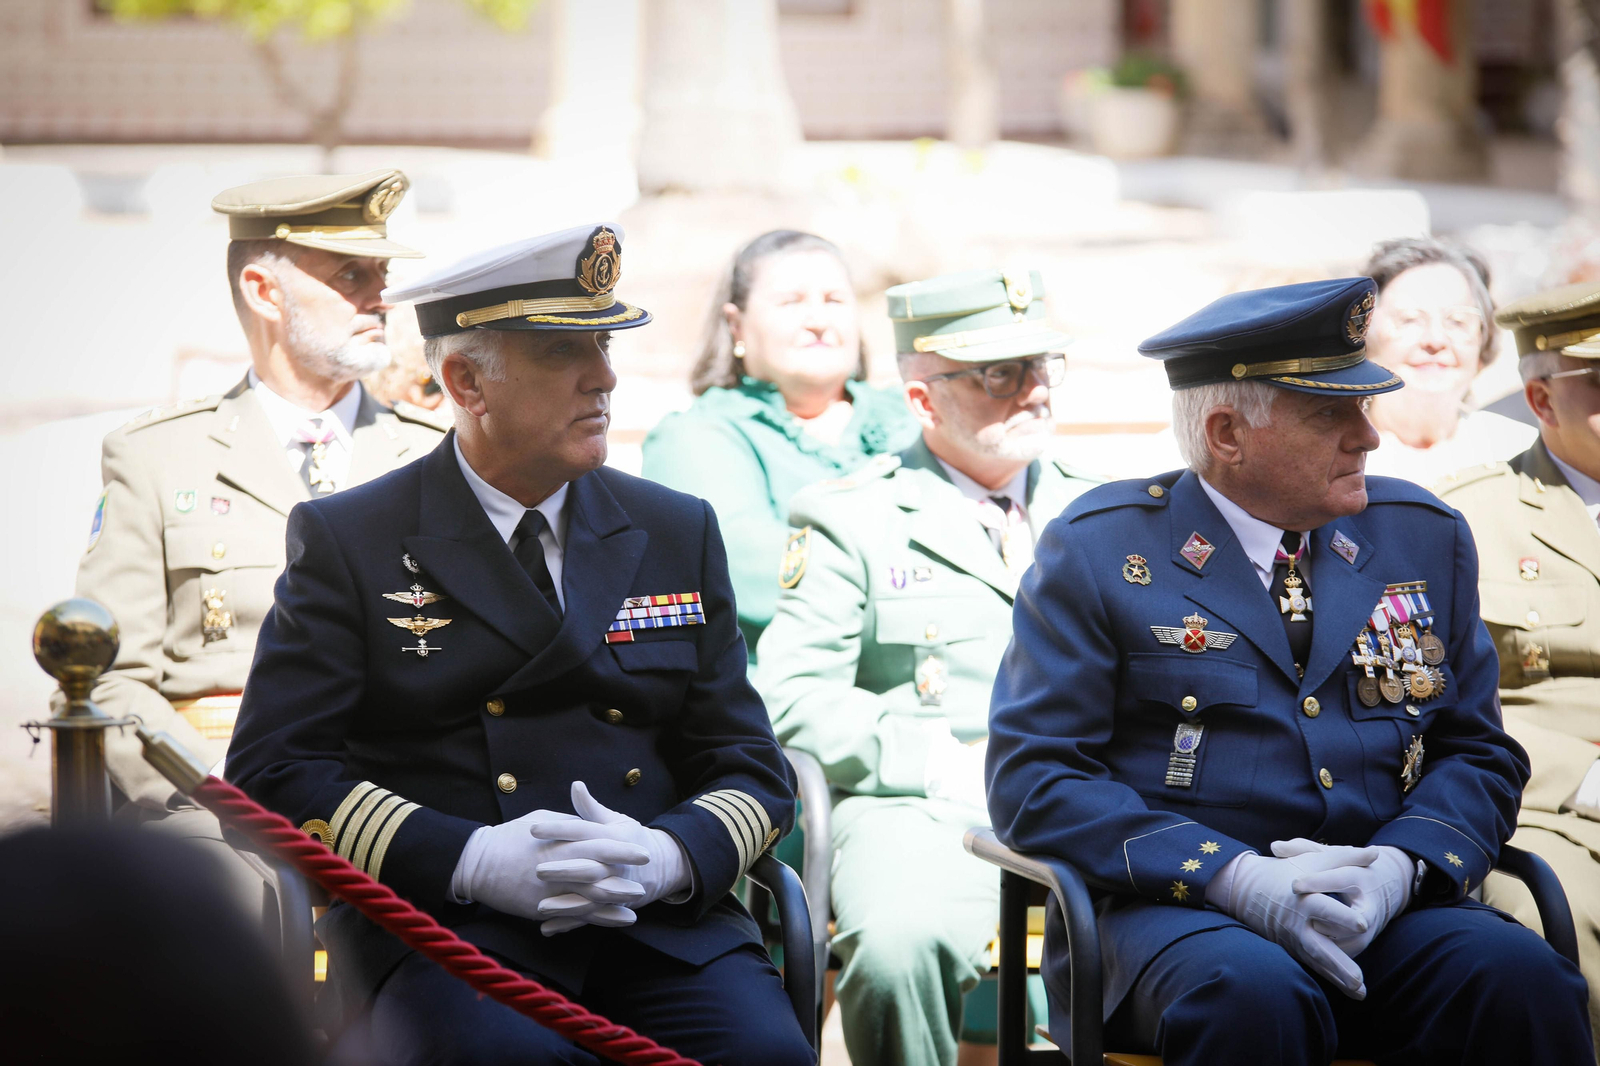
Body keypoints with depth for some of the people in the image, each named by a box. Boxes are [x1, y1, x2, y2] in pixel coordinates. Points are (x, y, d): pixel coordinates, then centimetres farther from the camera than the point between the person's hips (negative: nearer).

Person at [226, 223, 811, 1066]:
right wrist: (468, 860, -16)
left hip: (658, 924, 3)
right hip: (441, 926, -3)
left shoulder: (678, 533, 17)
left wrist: (670, 855, -9)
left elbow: (752, 769, 15)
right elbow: (273, 771, -2)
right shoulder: (348, 542, 6)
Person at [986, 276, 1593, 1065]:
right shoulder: (1099, 549, 2)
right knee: (1254, 996, -37)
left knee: (1521, 979, -28)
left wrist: (1399, 866, -8)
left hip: (1387, 909, 4)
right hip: (1173, 907, -3)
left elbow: (1478, 754, 16)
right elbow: (1030, 777, -4)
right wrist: (1236, 878, -17)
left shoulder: (1426, 539, 15)